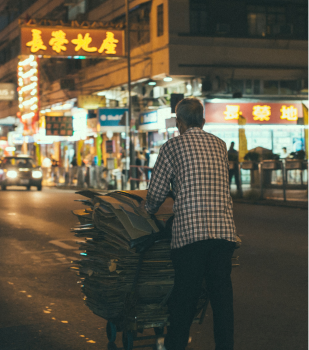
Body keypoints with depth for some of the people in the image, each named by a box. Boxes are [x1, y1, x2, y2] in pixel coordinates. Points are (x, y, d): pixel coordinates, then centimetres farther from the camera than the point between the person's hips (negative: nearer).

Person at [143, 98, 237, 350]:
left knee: (185, 295, 6)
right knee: (222, 294, 9)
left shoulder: (173, 146, 2)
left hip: (190, 232, -3)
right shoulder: (220, 145, 15)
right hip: (224, 230, 4)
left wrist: (149, 209, 27)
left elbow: (157, 191, 6)